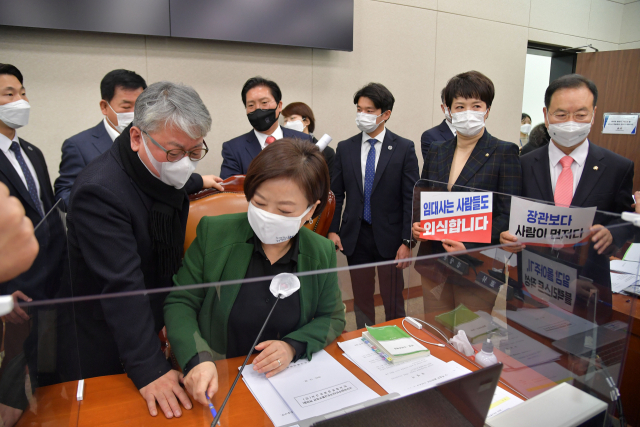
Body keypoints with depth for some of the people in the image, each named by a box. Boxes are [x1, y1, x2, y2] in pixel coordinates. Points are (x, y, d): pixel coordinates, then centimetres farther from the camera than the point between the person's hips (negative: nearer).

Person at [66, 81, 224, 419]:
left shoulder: (165, 169, -7)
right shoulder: (99, 190, -32)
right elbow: (122, 287, -34)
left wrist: (199, 182, 36)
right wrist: (148, 369, -33)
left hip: (163, 313, 7)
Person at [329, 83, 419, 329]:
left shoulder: (404, 148, -3)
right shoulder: (345, 148, 5)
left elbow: (411, 198, -5)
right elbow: (336, 194, 7)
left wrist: (407, 241, -10)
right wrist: (332, 230, -3)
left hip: (389, 236, -2)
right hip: (355, 236, 3)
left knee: (394, 303, 7)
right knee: (361, 300, 15)